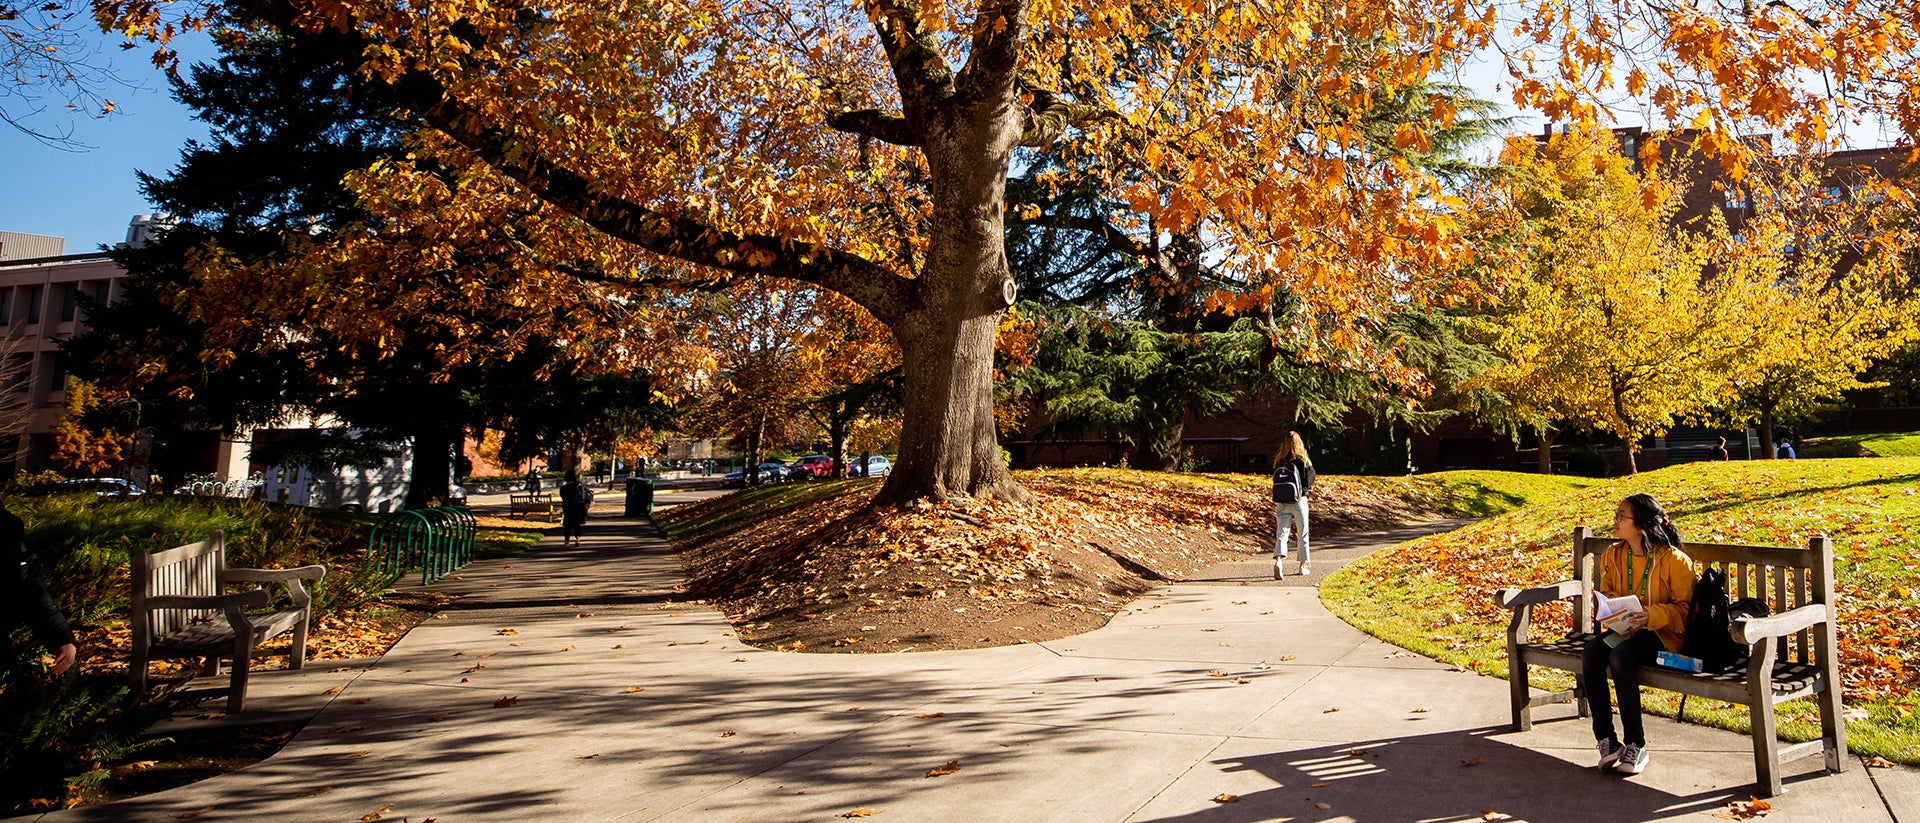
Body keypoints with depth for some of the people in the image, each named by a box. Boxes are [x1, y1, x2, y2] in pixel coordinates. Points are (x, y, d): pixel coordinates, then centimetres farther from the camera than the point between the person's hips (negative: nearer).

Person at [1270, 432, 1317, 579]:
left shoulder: (1279, 461, 1)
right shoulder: (1303, 461, -8)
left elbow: (1276, 482, 7)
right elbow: (1309, 483, -6)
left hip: (1281, 503, 2)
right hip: (1299, 501, -2)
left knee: (1281, 533, -1)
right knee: (1303, 534, 14)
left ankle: (1278, 560, -25)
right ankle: (1303, 565, 25)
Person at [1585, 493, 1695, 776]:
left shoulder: (1675, 561, -8)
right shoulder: (1612, 556, 9)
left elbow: (1683, 609, -7)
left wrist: (1652, 615, -25)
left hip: (1660, 633, -5)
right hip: (1622, 628, 5)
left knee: (1620, 657, -35)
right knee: (1591, 654, -27)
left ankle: (1636, 744, -20)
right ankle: (1606, 739, -18)